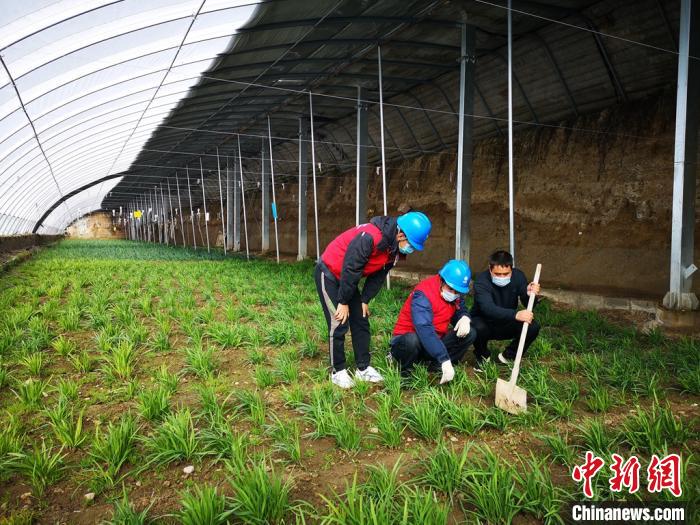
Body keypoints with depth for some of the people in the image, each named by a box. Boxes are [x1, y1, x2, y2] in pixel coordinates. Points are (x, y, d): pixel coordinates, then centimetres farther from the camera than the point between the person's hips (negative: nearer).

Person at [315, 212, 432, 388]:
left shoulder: (395, 248, -5)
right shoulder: (370, 237, -34)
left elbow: (378, 276, 4)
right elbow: (350, 270, -28)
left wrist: (365, 300, 1)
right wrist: (343, 302, -19)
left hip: (348, 279, 9)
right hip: (329, 274, -8)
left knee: (361, 322, 7)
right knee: (339, 324, -8)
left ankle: (363, 368, 18)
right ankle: (337, 371, 7)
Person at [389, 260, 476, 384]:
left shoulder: (455, 294, -3)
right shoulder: (423, 295, -27)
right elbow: (424, 330, -38)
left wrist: (465, 318, -19)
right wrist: (445, 360, -46)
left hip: (435, 343, 6)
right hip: (407, 341, -6)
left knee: (470, 333, -11)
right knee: (413, 340, -41)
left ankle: (437, 367, -8)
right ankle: (405, 372, -11)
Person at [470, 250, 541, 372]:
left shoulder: (518, 276, -14)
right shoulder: (481, 280, -28)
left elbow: (528, 306, -16)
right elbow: (488, 308, -43)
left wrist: (530, 294, -40)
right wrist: (516, 314, -58)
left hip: (507, 325, 4)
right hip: (485, 322, -3)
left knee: (533, 327, -22)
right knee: (478, 328, -37)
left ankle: (508, 356, 5)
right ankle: (482, 356, -1)